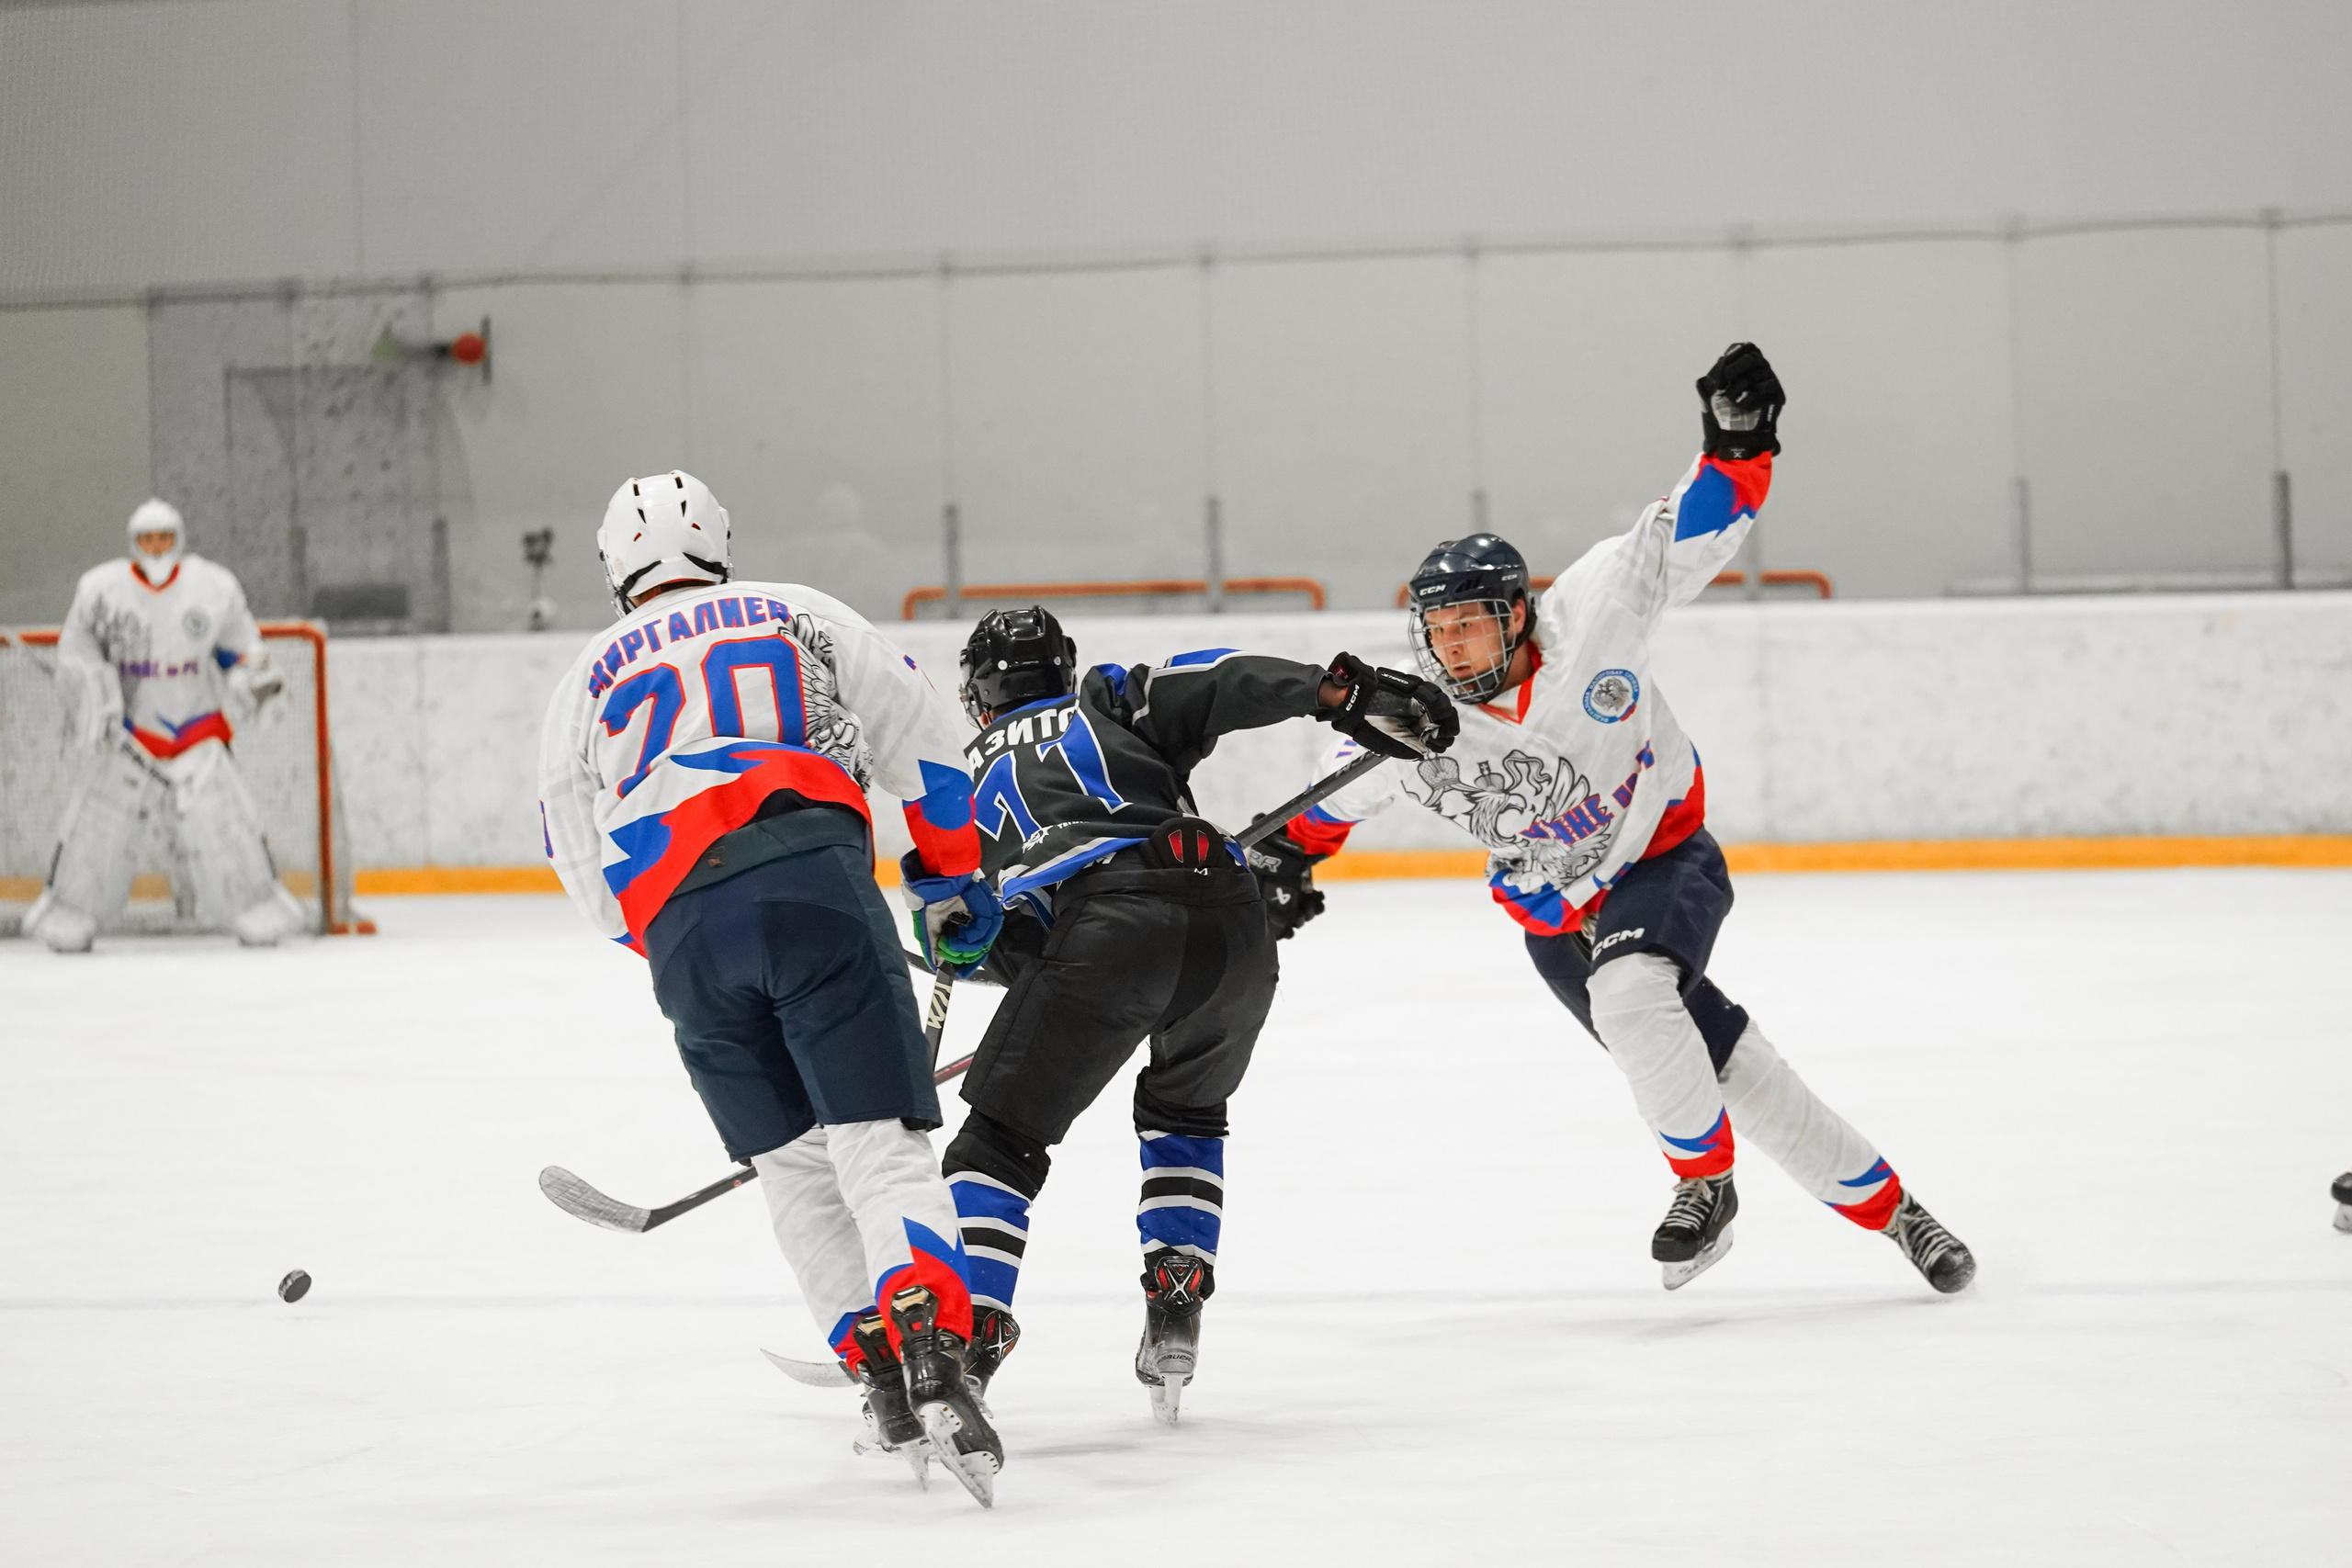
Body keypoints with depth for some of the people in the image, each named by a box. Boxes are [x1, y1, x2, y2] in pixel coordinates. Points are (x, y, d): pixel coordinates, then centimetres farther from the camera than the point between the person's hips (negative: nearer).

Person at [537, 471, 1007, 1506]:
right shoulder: (796, 615, 24)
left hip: (678, 925, 2)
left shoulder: (586, 682, 26)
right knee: (881, 1144, -7)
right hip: (815, 876, -1)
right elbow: (924, 740, 18)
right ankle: (933, 1370, -29)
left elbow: (583, 870, 23)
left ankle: (882, 1380, 9)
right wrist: (954, 883, 28)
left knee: (791, 1164, 17)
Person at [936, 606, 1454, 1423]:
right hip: (1232, 920, 3)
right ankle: (1176, 1308, 16)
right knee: (1184, 1110, 29)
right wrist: (1344, 690, 3)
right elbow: (1223, 684, 11)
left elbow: (1001, 952, 26)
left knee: (1002, 1135, 7)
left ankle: (971, 1331, -10)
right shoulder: (1109, 700, 31)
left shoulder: (969, 777, 31)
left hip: (1107, 926, -3)